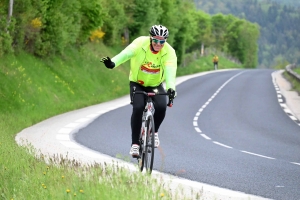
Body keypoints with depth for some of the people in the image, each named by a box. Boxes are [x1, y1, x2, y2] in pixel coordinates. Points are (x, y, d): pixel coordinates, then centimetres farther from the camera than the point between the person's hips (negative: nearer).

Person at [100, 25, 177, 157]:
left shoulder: (169, 52, -19)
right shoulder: (140, 43, -22)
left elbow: (170, 71, -33)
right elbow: (126, 54, -38)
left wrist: (170, 88, -53)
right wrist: (113, 63, -59)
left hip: (156, 85, 1)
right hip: (137, 83, -1)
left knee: (161, 107, -25)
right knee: (138, 107, -25)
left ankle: (154, 132, 5)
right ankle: (135, 143, -15)